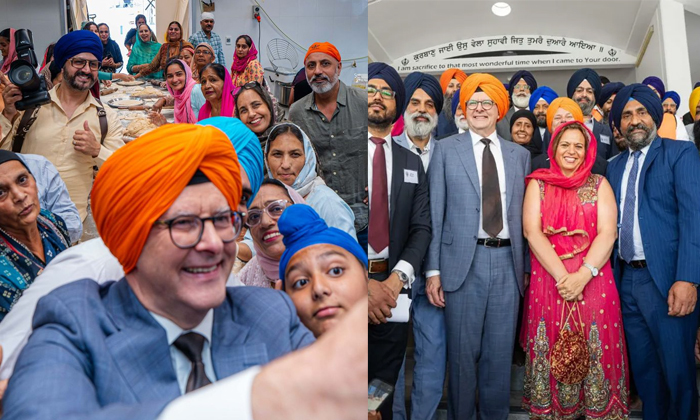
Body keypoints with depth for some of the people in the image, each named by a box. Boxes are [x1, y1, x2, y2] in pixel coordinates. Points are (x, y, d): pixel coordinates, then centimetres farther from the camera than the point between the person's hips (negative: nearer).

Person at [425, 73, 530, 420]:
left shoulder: (520, 155, 12)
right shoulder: (446, 149, 5)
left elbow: (523, 215, 12)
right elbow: (435, 213, 0)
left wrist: (526, 266, 9)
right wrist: (433, 269, -5)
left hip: (507, 261, 3)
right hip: (463, 261, -2)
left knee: (501, 351, 10)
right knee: (463, 351, 5)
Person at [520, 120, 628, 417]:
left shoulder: (599, 184, 8)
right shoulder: (538, 184, 7)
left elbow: (607, 233, -3)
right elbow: (531, 231, -4)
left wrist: (583, 275, -17)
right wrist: (562, 276, -13)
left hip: (593, 280, 0)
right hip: (548, 281, 0)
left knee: (595, 353, 3)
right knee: (552, 354, 5)